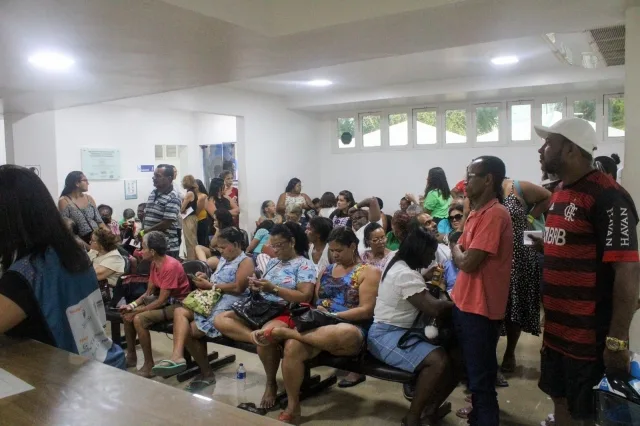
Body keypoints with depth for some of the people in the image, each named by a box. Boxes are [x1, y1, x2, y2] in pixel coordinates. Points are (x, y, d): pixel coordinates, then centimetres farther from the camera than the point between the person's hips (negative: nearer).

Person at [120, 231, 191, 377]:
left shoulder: (171, 266, -26)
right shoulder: (155, 263, 2)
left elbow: (161, 300, -24)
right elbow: (149, 292, 9)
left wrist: (136, 312, -19)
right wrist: (132, 305, -7)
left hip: (178, 304, -9)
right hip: (164, 299, 9)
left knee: (139, 319, -24)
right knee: (127, 314, 0)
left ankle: (149, 365, -11)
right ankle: (131, 356, 14)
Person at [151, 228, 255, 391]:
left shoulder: (245, 261, -6)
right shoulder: (224, 259, 23)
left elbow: (238, 287, -19)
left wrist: (210, 286, -13)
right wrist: (207, 279, 3)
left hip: (229, 307, -9)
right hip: (213, 301, 9)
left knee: (190, 331, -15)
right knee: (180, 311, -12)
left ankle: (206, 373, -8)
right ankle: (177, 355, -23)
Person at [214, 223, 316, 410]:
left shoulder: (304, 265, -4)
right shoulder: (272, 262, 19)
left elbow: (305, 297, -15)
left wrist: (274, 289, -20)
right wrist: (257, 286, -2)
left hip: (288, 314, -8)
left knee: (265, 334, -40)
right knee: (220, 320, -9)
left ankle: (271, 384, -15)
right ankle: (255, 335, -33)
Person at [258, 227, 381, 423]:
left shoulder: (368, 272, 1)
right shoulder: (327, 270, 19)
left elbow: (366, 310, -9)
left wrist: (333, 315, -15)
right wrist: (316, 310, -6)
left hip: (352, 330, -5)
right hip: (320, 326, 5)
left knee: (337, 334, -43)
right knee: (292, 347, -28)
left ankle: (281, 332, -23)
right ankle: (292, 407, -12)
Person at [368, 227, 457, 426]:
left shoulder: (399, 265, 12)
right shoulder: (405, 275, -20)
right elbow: (434, 309, -25)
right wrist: (457, 303, -8)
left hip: (400, 331, 10)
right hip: (387, 336, -10)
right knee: (439, 361, -29)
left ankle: (431, 408, 10)